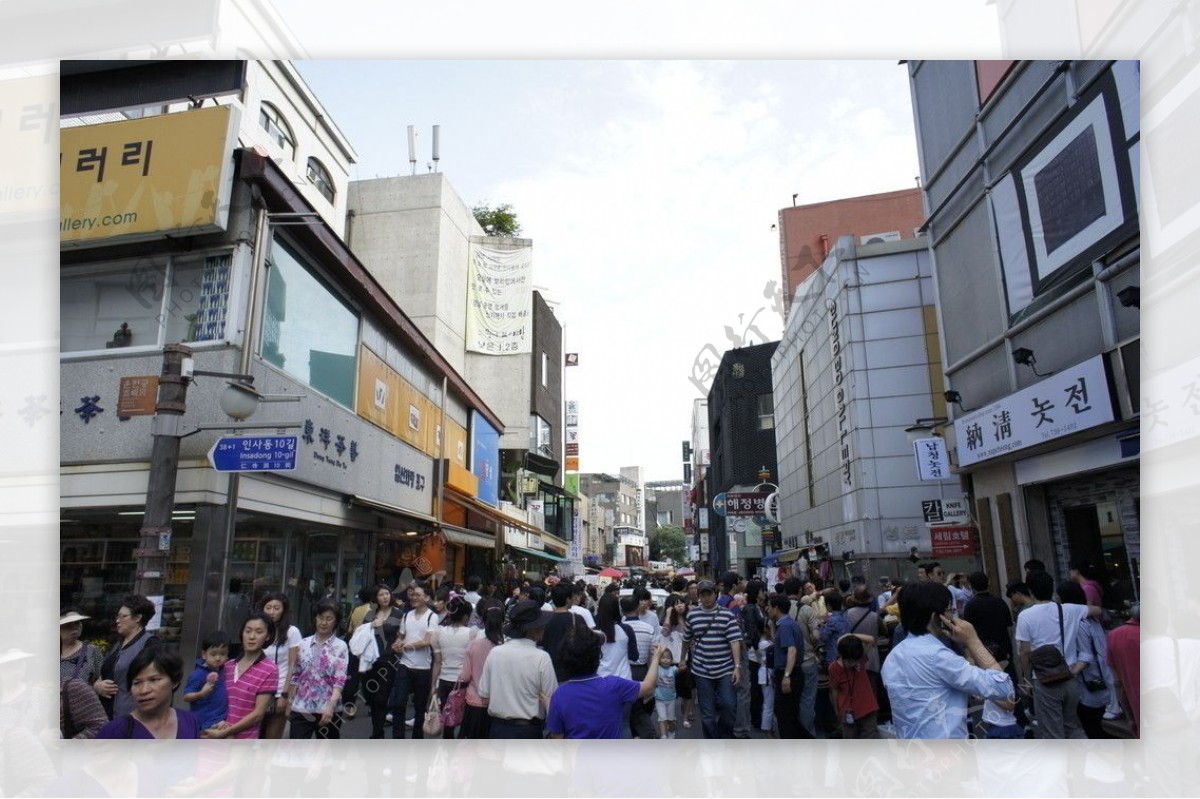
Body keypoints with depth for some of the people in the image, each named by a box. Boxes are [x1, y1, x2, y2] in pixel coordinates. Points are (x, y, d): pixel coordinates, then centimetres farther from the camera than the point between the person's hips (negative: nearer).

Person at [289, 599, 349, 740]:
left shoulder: (340, 646, -6)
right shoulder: (304, 644, 5)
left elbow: (340, 680, -12)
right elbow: (295, 676, 9)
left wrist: (331, 705, -22)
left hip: (327, 709, -2)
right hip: (301, 708, 2)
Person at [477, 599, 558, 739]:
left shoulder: (495, 653, -3)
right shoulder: (541, 658, -15)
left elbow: (484, 695, 4)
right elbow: (552, 700, -13)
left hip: (498, 729, 4)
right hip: (528, 732, -4)